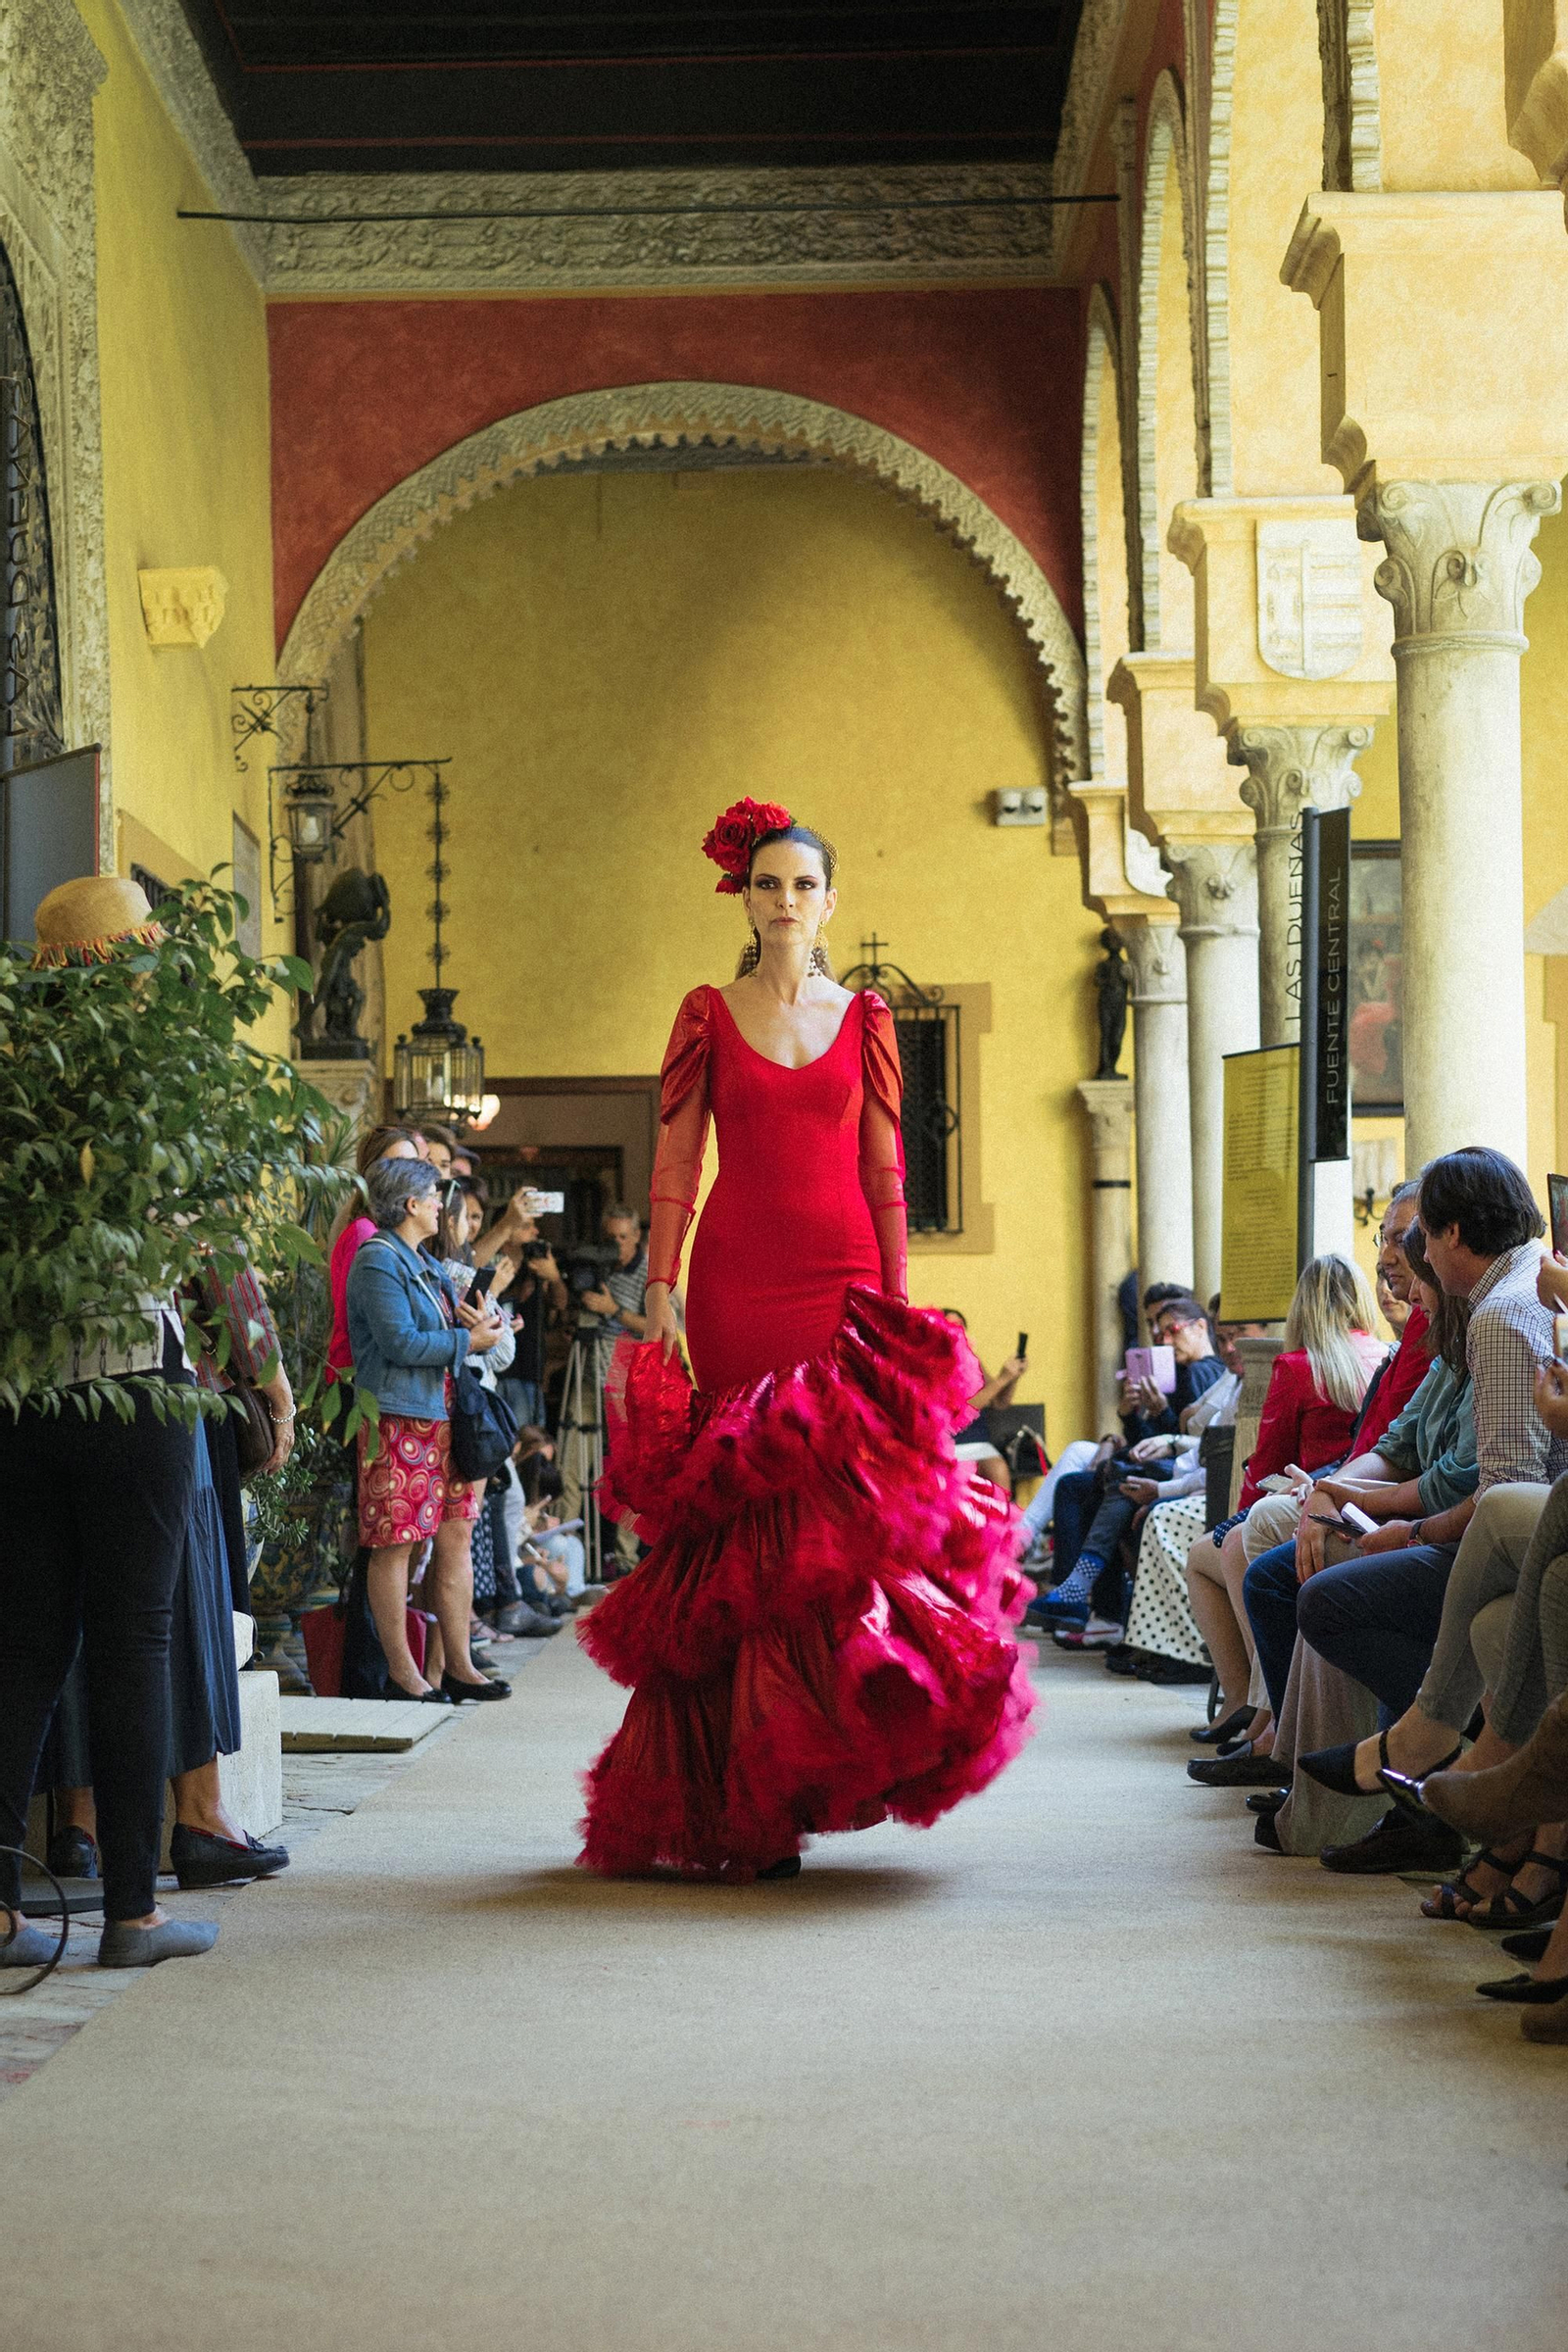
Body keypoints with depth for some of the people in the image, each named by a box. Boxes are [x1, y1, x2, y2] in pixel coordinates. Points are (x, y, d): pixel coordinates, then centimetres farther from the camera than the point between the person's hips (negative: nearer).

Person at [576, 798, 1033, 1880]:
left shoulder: (865, 1021, 10)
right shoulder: (708, 1016, 7)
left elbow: (885, 1173, 9)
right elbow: (675, 1163, 4)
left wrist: (898, 1302, 3)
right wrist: (659, 1291, -4)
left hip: (842, 1281, 1)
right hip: (737, 1284, -1)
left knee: (842, 1495, -11)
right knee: (748, 1503, -3)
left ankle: (810, 1773, -1)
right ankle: (753, 1796, 3)